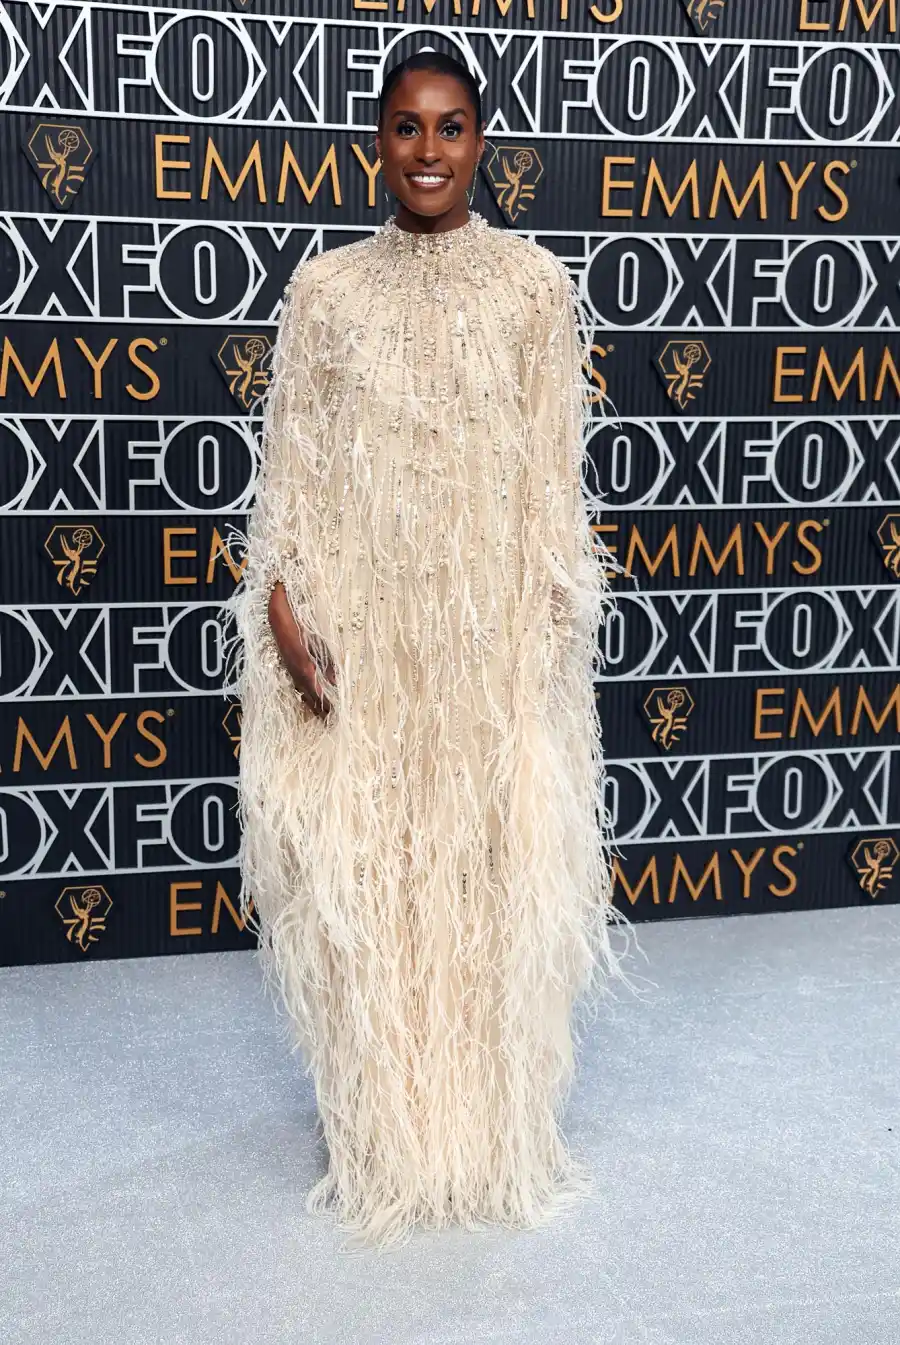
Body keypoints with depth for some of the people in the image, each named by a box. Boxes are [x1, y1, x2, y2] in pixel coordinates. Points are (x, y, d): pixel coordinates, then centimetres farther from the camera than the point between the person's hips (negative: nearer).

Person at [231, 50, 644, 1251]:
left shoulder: (536, 283, 3)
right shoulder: (325, 287, 5)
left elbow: (555, 468, 2)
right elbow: (290, 466, 4)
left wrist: (558, 619, -5)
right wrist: (282, 608, -7)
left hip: (492, 624, 0)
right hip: (361, 627, 1)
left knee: (500, 869, 5)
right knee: (360, 876, 5)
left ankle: (497, 1138, 24)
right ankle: (387, 1143, 23)